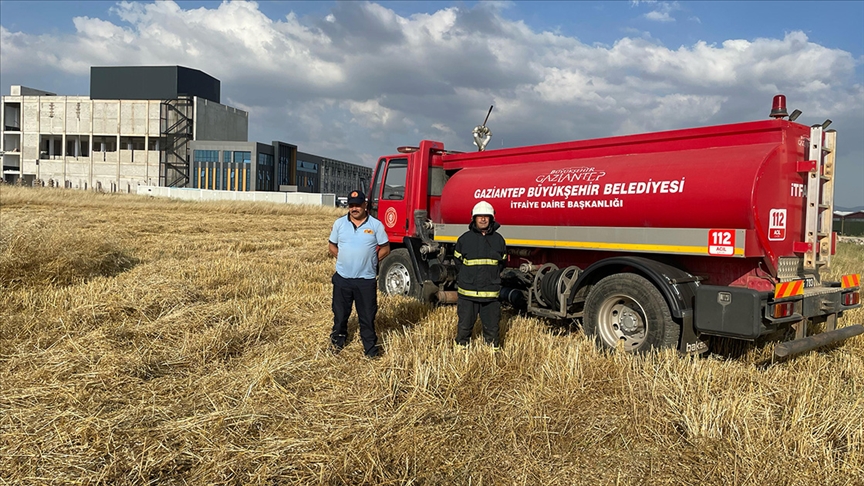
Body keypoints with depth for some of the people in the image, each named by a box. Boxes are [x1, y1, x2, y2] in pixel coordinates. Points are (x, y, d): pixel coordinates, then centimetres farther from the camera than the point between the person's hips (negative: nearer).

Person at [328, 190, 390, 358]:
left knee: (367, 315, 6)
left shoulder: (376, 225, -4)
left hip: (366, 279, -2)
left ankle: (370, 348, 18)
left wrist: (370, 261, -4)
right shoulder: (339, 223, 2)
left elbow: (385, 248, 1)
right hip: (342, 278, 2)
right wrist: (344, 259, 1)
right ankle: (338, 340, 36)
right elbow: (332, 246, 12)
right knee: (340, 313, 15)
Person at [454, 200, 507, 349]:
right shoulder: (464, 239, 0)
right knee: (464, 325, 8)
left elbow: (502, 262, 17)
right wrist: (468, 278, 10)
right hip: (467, 292, -1)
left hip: (491, 293, 1)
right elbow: (458, 261, 11)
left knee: (492, 326, 9)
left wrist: (492, 276, 12)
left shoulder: (498, 239, 3)